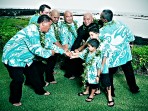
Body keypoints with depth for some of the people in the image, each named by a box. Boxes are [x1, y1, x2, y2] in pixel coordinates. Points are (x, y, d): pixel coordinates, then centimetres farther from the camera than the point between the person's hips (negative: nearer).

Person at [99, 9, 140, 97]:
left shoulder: (102, 31, -20)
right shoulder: (120, 24, -11)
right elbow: (131, 37, -3)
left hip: (112, 58, -4)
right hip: (125, 54, 4)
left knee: (109, 74, 19)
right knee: (129, 71, 23)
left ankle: (111, 92, 31)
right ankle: (134, 89, 41)